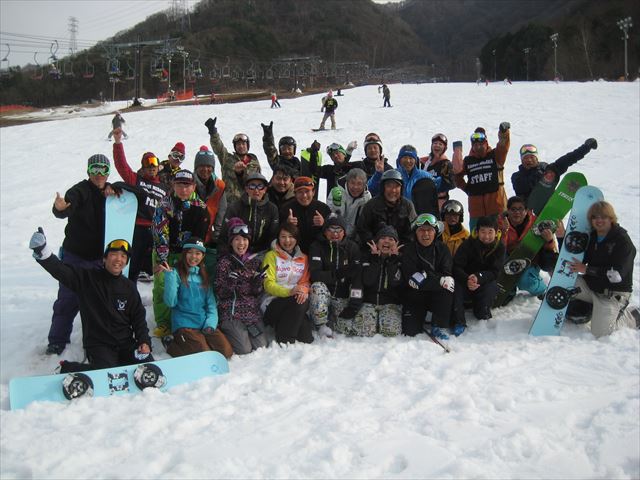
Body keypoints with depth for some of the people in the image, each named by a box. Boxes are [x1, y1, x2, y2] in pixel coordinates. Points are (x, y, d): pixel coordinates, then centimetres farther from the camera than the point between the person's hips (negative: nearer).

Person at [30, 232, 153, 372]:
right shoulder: (87, 277, -3)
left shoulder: (129, 287, 7)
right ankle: (69, 369, 1)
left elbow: (138, 316, 10)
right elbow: (60, 270, -17)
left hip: (126, 343, 4)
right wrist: (43, 253, -37)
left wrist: (144, 341, -5)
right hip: (98, 344, -3)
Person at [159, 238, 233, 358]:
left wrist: (211, 323, -5)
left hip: (205, 323, 5)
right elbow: (171, 302, -11)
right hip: (184, 324, -4)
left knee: (227, 351, -15)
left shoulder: (204, 275, 13)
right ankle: (172, 344, 0)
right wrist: (169, 276, -18)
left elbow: (211, 303, 11)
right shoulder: (177, 273, -2)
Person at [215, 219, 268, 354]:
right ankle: (225, 332, 13)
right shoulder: (224, 262, -4)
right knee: (244, 350, -14)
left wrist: (258, 283, -12)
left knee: (261, 347, -8)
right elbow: (220, 293, -5)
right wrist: (230, 284, -24)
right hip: (231, 312, -4)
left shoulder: (256, 261, 7)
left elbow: (258, 293, 8)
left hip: (253, 311, 4)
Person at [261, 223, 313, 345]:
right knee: (298, 302, -31)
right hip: (273, 302, -4)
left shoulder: (303, 258, 15)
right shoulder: (271, 256, 0)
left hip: (296, 301, 4)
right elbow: (269, 284, -9)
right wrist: (289, 292, -25)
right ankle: (284, 342, -26)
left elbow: (305, 281, 8)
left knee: (303, 301, -28)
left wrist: (304, 291, -17)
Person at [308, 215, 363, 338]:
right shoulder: (317, 247, -6)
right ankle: (322, 325, -17)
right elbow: (314, 274, -20)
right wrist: (338, 274, -28)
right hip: (324, 292, -2)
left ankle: (331, 317, 20)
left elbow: (357, 276, -10)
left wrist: (355, 300, -21)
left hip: (343, 296, 2)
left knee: (345, 326, -16)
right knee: (317, 286, -35)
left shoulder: (352, 248, -1)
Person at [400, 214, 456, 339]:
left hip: (437, 295, 1)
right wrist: (439, 281, -30)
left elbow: (447, 275, -11)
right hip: (415, 296, -1)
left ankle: (439, 326, -16)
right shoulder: (408, 250, -7)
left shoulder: (442, 249, 0)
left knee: (446, 290, -32)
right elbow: (412, 278, -19)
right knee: (410, 331, -16)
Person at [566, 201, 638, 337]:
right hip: (590, 286, 6)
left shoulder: (623, 241, -16)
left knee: (600, 333, -17)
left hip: (613, 294, -6)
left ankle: (632, 316, 10)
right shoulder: (591, 237, 4)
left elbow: (616, 275, -25)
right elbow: (573, 259, 8)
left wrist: (586, 269, -24)